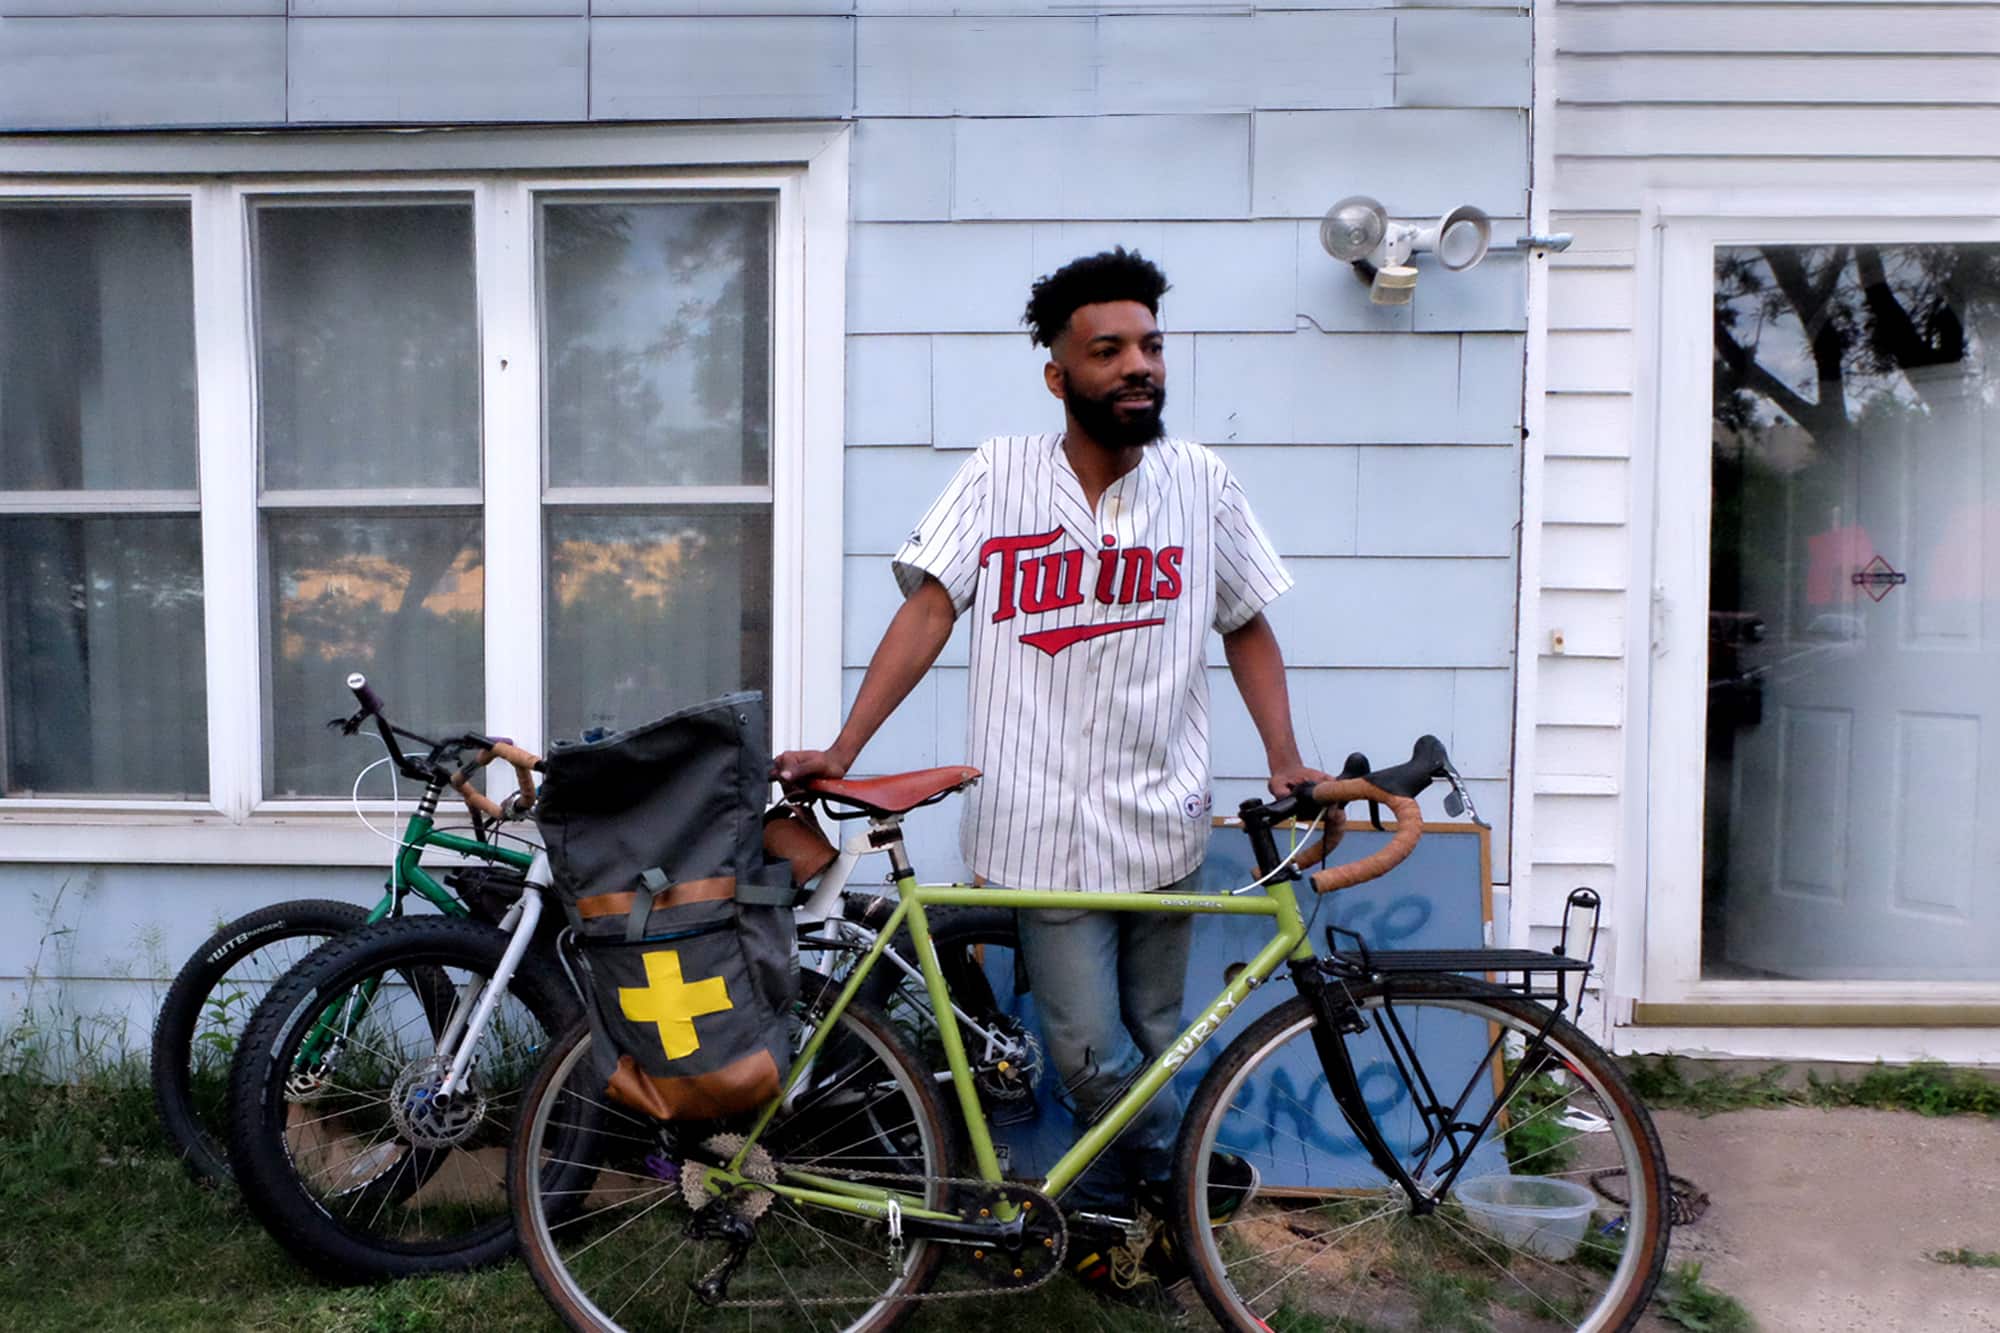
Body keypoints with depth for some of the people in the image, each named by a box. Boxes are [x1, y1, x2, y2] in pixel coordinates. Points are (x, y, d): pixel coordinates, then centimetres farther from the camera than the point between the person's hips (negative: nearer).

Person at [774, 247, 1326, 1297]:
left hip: (1162, 821, 2)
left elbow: (1247, 627, 9)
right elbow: (929, 610, -7)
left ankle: (1149, 1187, 42)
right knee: (1091, 1053, 2)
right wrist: (839, 752, -14)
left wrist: (1284, 759, -2)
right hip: (1045, 825, -2)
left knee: (1154, 1037, 14)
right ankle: (1182, 1171, 32)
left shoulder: (1199, 481, 3)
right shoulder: (999, 476, -3)